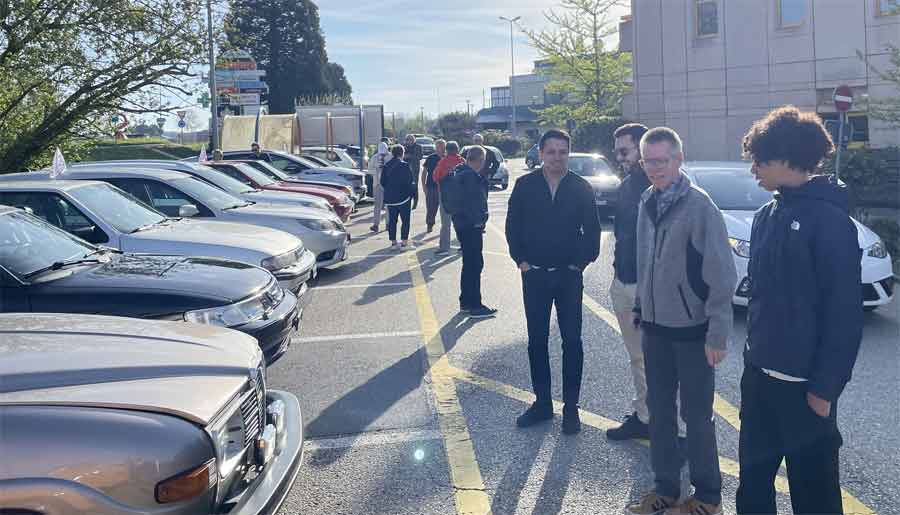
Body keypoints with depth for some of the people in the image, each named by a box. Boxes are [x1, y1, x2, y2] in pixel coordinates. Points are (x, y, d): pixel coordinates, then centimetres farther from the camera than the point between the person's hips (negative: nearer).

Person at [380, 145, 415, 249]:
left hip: (390, 197, 5)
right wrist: (412, 193, 2)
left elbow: (383, 182, 8)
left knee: (392, 220, 11)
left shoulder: (386, 166, 3)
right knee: (405, 220, 4)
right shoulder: (405, 165, -13)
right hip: (404, 197, -5)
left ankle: (393, 241, 13)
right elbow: (411, 181, -13)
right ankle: (404, 241, 3)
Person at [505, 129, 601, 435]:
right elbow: (513, 225, 3)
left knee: (572, 341, 3)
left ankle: (570, 407, 14)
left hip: (569, 275, -1)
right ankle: (542, 402, 22)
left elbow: (592, 229, 1)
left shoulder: (581, 188, -2)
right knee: (537, 340, 9)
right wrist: (520, 259, -3)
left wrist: (582, 261, -5)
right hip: (534, 275, 1)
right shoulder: (525, 186, -1)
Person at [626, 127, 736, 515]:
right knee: (660, 410, 14)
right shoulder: (647, 203, 5)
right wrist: (640, 310, 14)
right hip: (655, 327, 6)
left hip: (691, 330, -6)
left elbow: (721, 274, -16)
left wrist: (718, 334, -17)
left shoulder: (699, 205, -15)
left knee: (697, 415, 6)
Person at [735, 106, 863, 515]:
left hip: (803, 383, -7)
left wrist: (825, 388, -16)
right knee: (753, 477, 17)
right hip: (759, 374, 7)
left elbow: (845, 313, -17)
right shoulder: (766, 216, 7)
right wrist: (753, 354, 15)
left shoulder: (829, 219, -16)